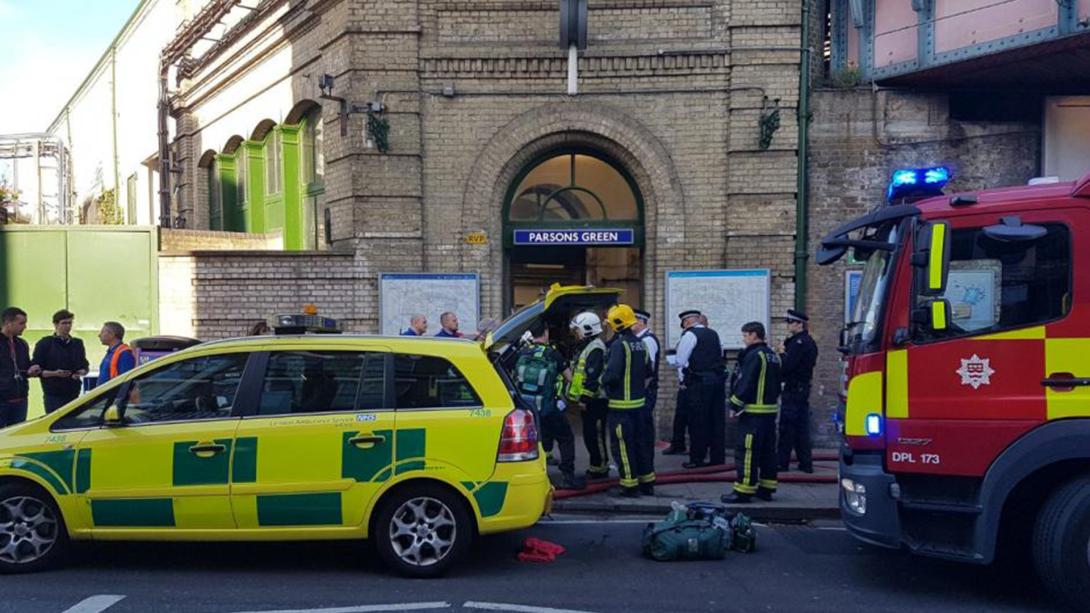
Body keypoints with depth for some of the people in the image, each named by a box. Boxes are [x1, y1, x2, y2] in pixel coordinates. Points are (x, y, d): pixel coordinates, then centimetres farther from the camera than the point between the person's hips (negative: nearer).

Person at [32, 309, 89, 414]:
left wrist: (80, 373, -4)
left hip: (73, 394, 4)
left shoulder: (77, 344, 15)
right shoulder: (44, 343, 0)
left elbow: (85, 366, 19)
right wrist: (54, 373, -18)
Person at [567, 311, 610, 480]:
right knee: (589, 434, 14)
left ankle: (601, 468, 1)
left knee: (595, 435, -6)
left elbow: (592, 377, -23)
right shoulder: (587, 347, 19)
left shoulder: (595, 348, -15)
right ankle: (596, 466, 21)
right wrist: (584, 398, 24)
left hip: (596, 401, -10)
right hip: (591, 400, 10)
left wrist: (585, 398, -21)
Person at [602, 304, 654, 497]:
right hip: (638, 400, 8)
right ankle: (647, 483, 23)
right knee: (638, 441, 18)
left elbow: (612, 374, -24)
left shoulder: (619, 345, -18)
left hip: (621, 403, -8)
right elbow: (648, 371, 15)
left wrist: (603, 380, -5)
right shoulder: (640, 344, 8)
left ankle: (630, 486, 3)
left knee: (622, 444, 0)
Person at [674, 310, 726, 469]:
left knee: (697, 421, -2)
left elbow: (680, 361, -5)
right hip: (717, 379, 7)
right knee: (716, 419, 9)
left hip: (698, 382, -7)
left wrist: (682, 379, 8)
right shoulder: (713, 334, 15)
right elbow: (720, 355, 19)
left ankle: (697, 459, 1)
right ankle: (718, 457, 13)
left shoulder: (690, 335, -5)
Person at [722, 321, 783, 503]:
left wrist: (735, 405, -11)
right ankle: (766, 488, 18)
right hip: (770, 409, 10)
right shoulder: (773, 356, 15)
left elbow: (745, 384, -18)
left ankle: (743, 490, -7)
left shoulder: (754, 355, -14)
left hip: (753, 411, -10)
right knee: (767, 450, 13)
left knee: (746, 450, -7)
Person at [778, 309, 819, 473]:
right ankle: (806, 463, 14)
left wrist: (782, 354, -5)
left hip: (793, 390, -10)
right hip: (803, 387, 10)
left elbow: (786, 366, -22)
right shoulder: (809, 342, 15)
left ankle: (782, 463, 0)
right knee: (802, 427, 12)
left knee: (787, 427, -4)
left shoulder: (798, 342, -16)